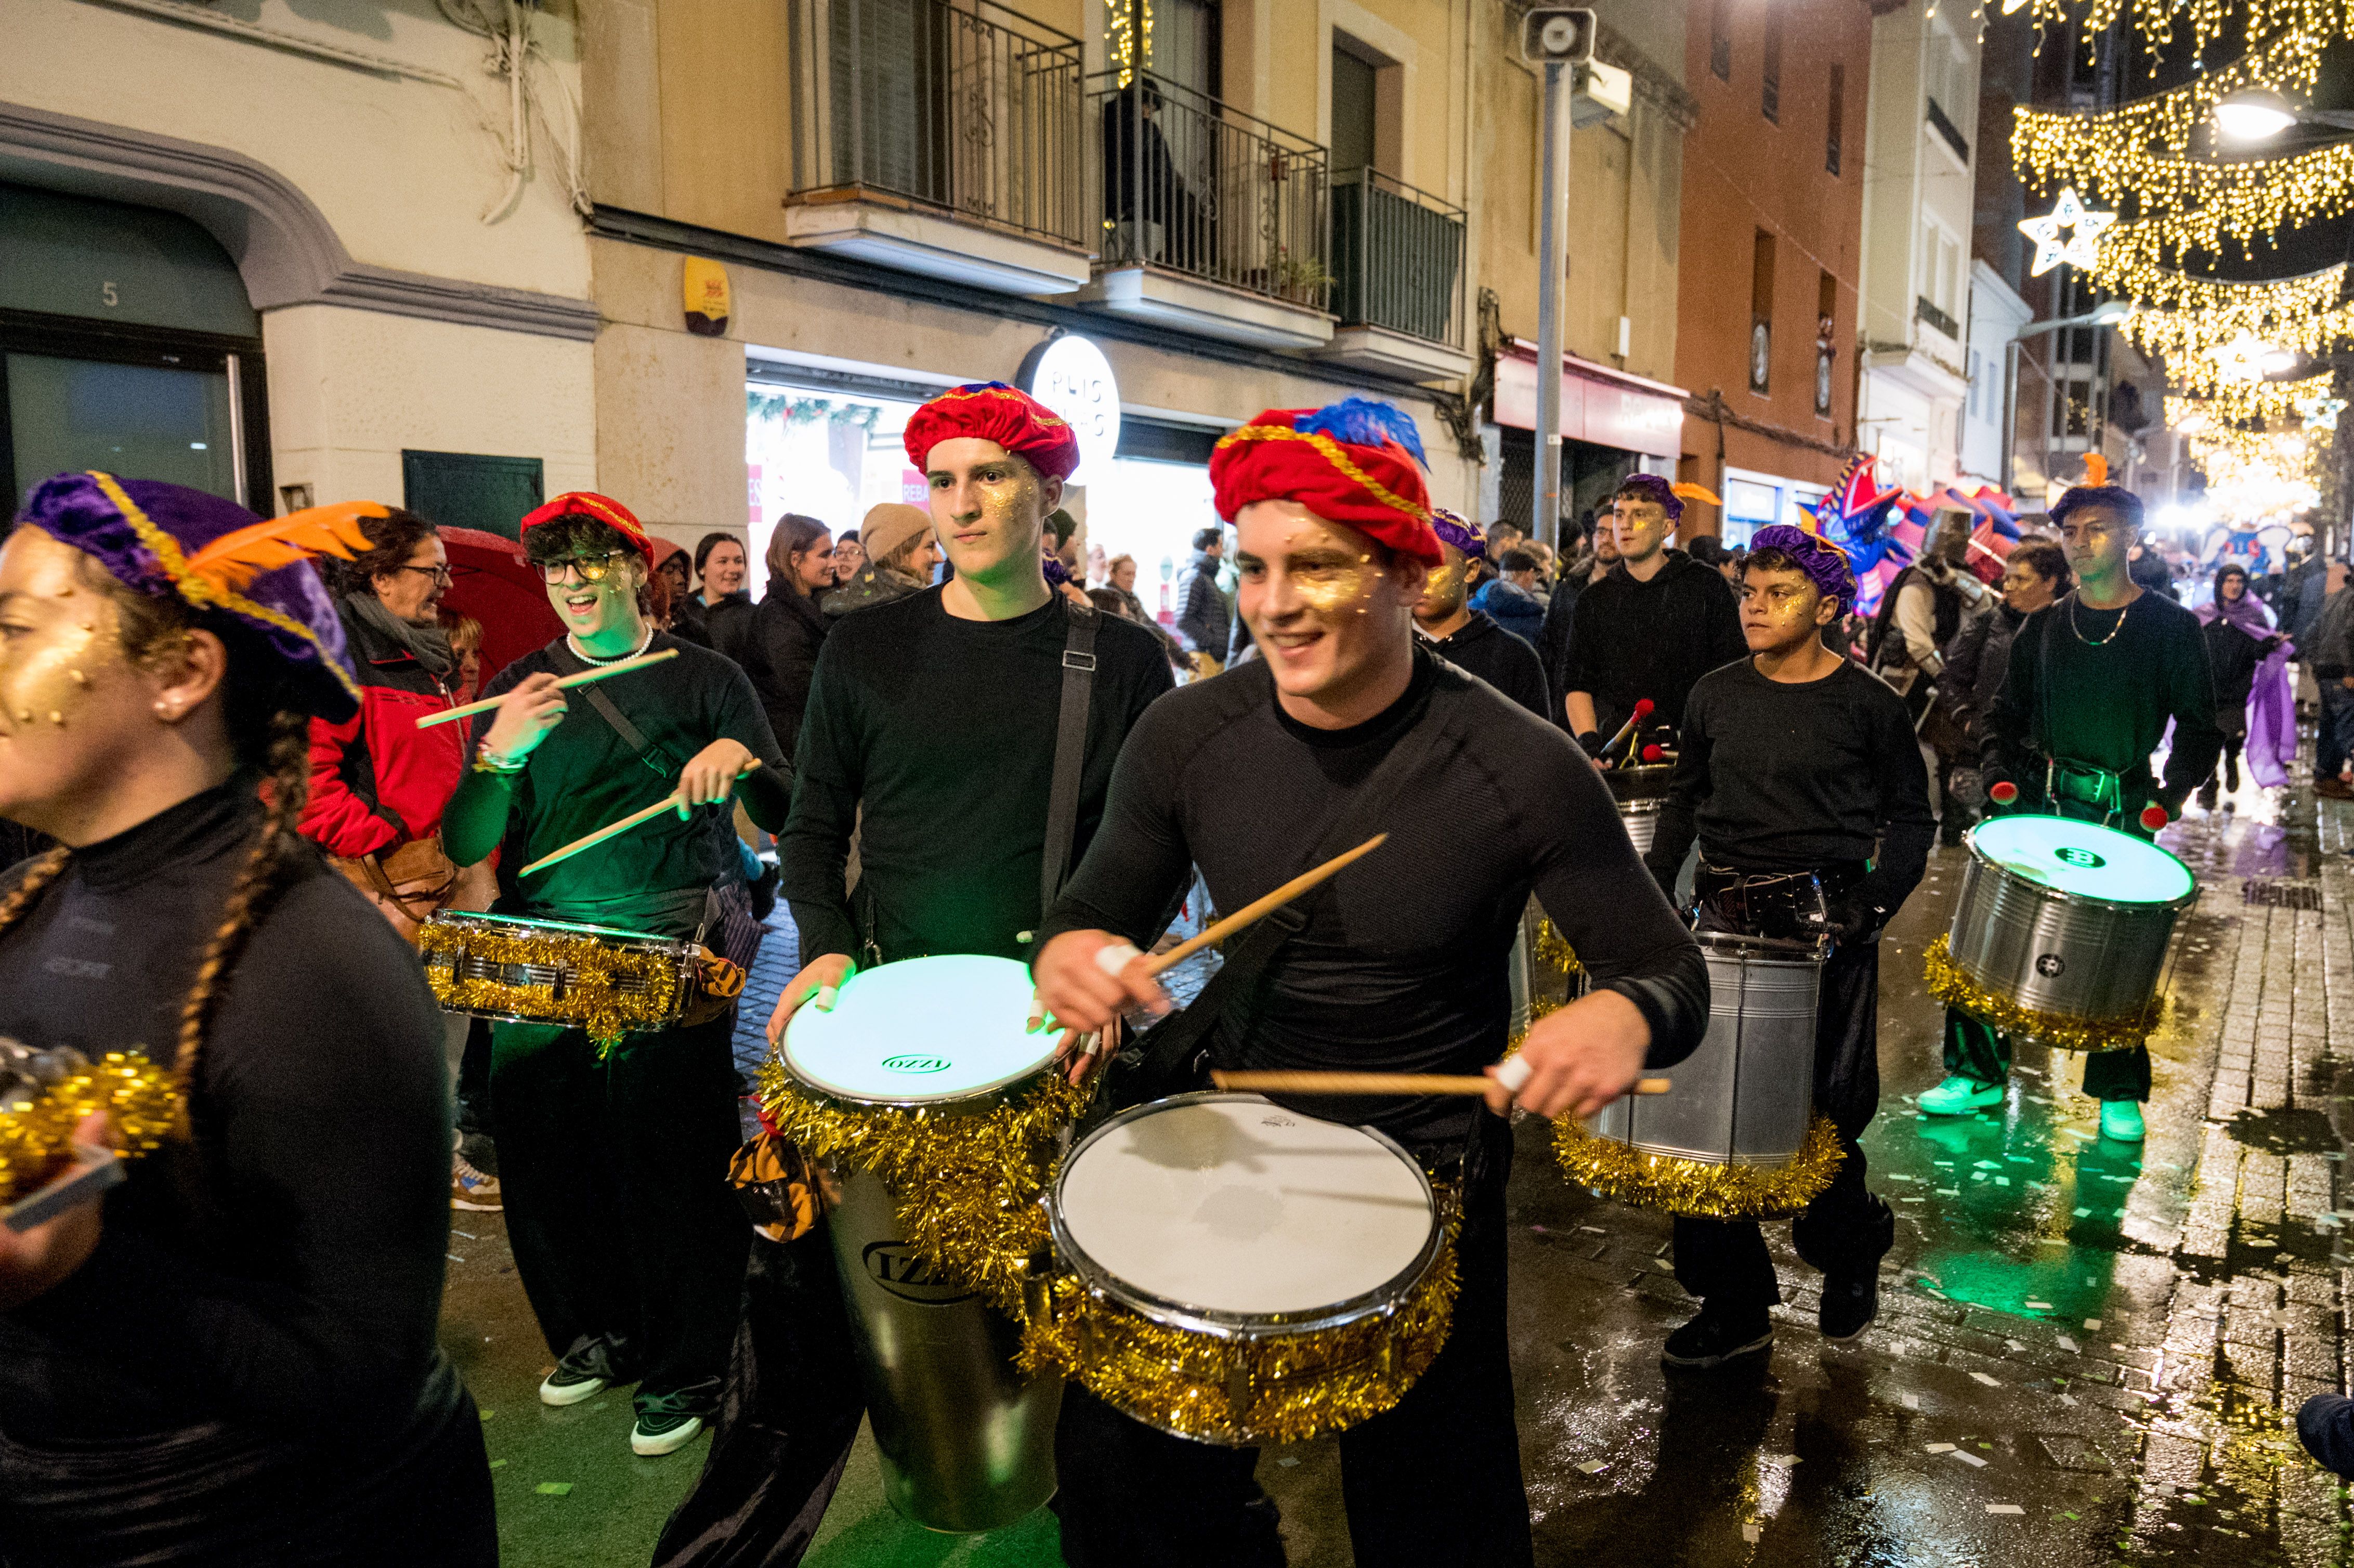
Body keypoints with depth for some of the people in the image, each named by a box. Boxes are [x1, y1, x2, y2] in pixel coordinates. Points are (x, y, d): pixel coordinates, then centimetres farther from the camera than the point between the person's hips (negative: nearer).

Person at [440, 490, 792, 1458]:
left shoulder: (705, 679, 6)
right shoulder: (520, 688, 11)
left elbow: (782, 819, 0)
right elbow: (463, 845, 2)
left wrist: (741, 758, -20)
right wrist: (500, 755, -17)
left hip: (677, 950, -3)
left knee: (671, 1157, -5)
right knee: (546, 1149, 5)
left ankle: (683, 1368, 13)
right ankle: (594, 1332, 30)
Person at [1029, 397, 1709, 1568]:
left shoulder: (1520, 768, -18)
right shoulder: (1187, 736, -9)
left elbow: (1671, 975, -11)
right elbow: (1101, 904, 3)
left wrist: (1625, 1014, -35)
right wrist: (1070, 951, -21)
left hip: (1421, 1165, -2)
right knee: (1121, 1473, 13)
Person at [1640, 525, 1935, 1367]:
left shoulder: (1867, 703, -3)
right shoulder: (1715, 696, 6)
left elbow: (1911, 817, 3)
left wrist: (1873, 904, -10)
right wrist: (1653, 896, 7)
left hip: (1825, 921, -3)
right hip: (1725, 915, 4)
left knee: (1824, 1108, 2)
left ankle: (1849, 1252, 34)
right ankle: (1733, 1305, 17)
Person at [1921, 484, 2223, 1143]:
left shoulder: (2172, 627, 1)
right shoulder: (2043, 626, 9)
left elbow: (2198, 723, 3)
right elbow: (2008, 711, 15)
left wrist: (2175, 789, -13)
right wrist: (1999, 769, -2)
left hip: (2123, 809, -2)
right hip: (2036, 795, 3)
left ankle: (2119, 1096, 20)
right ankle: (1977, 1072, 11)